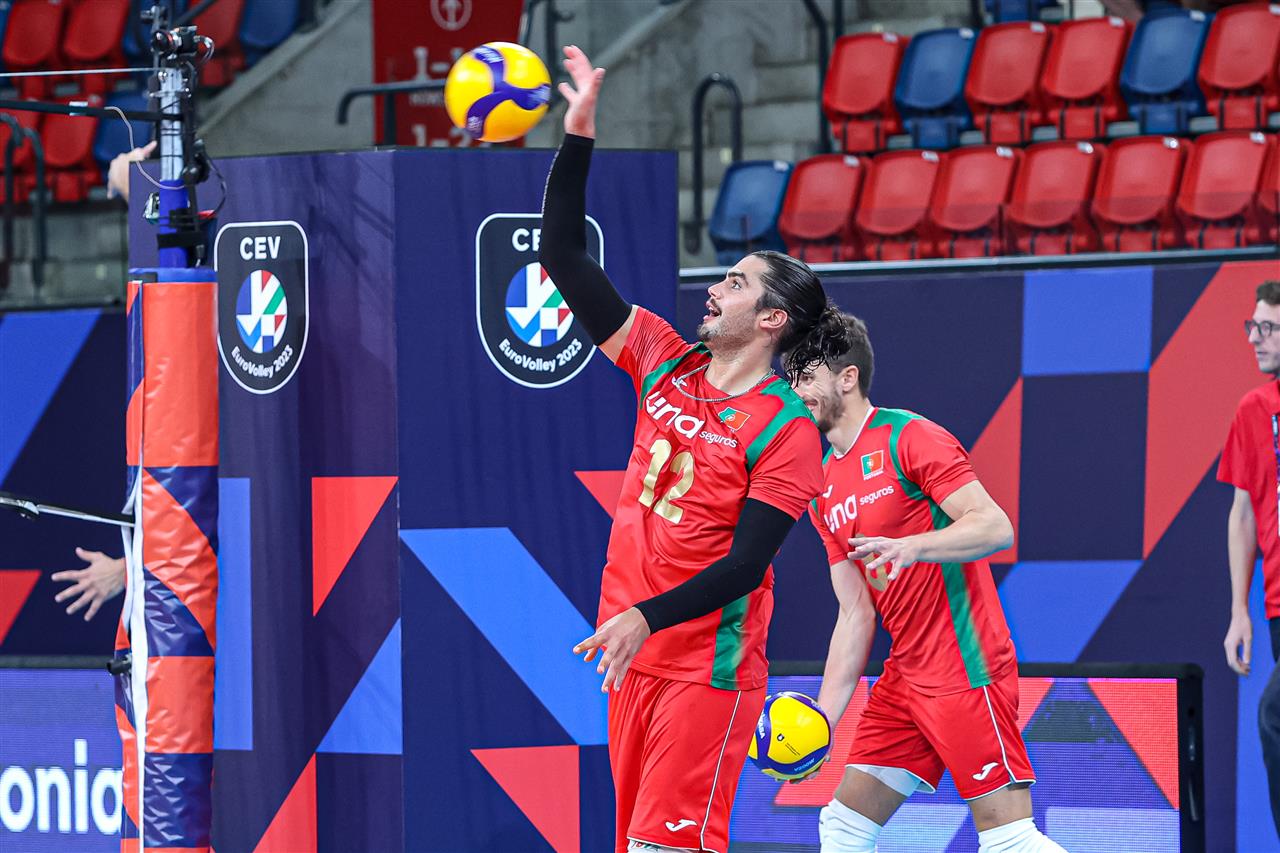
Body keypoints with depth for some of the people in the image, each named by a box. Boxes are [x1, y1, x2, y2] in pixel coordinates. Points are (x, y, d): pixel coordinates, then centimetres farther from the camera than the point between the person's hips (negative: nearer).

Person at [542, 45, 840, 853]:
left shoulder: (787, 429, -11)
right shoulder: (666, 363, 6)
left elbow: (746, 565, -17)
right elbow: (566, 260, 6)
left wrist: (647, 618, -27)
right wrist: (579, 135, -1)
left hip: (709, 670, -6)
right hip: (635, 656, 6)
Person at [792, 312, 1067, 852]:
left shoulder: (908, 438, -9)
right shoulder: (825, 488, 16)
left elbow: (996, 527, -17)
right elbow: (855, 614, 15)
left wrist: (911, 545, -32)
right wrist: (821, 720, 8)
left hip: (965, 672, -9)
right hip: (904, 680, 9)